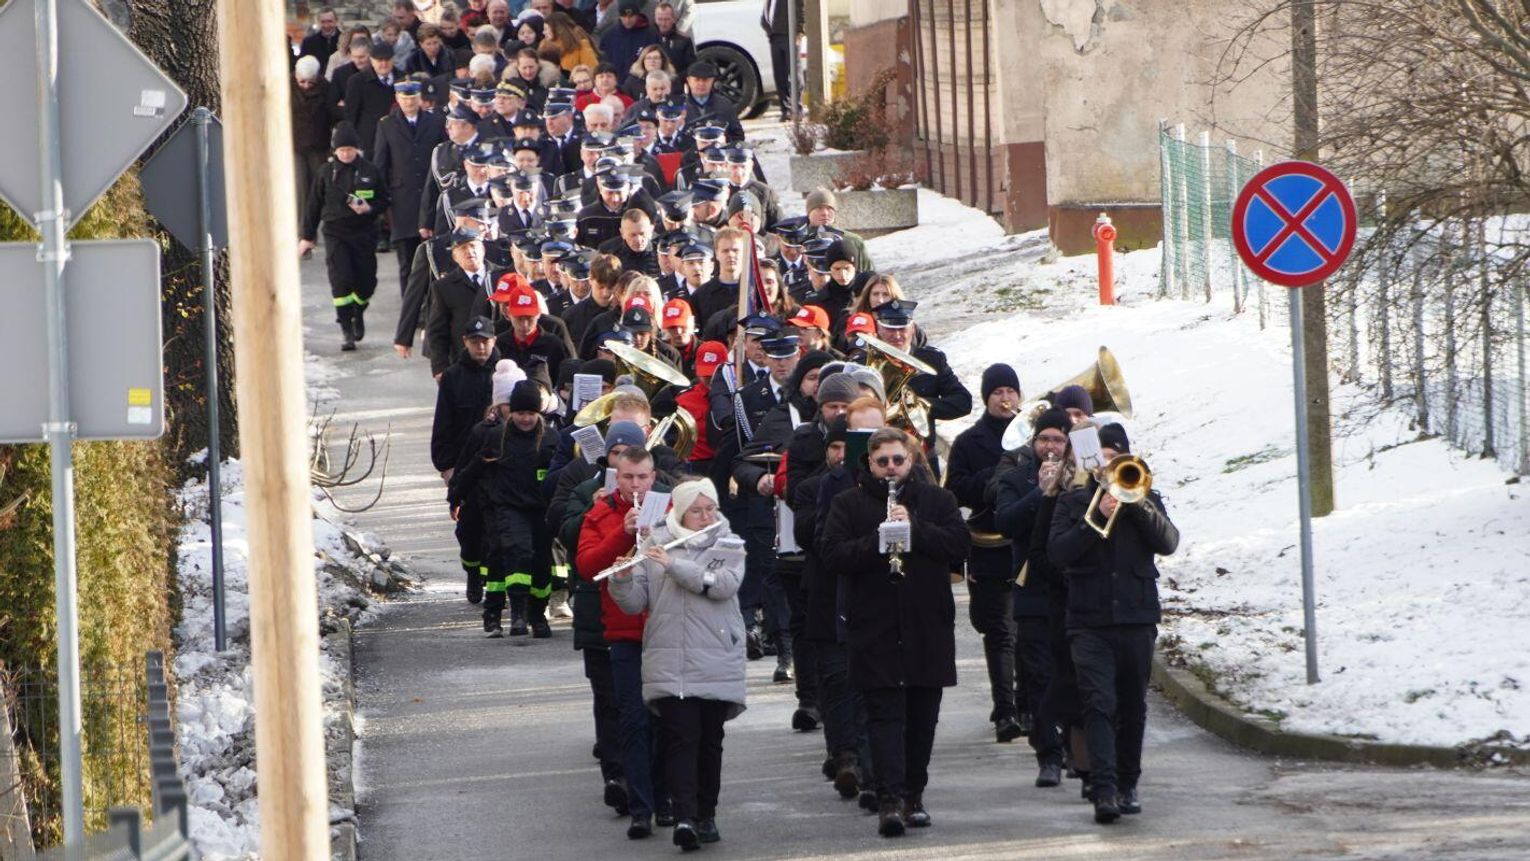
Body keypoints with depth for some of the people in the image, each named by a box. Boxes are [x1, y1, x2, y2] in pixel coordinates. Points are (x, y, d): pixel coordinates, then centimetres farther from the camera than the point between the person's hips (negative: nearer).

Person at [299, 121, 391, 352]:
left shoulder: (369, 171, -1)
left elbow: (384, 201, 7)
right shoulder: (327, 173, 1)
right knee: (341, 280, -13)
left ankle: (358, 313, 35)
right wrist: (307, 236, 9)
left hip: (363, 232, 1)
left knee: (366, 281, 3)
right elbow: (314, 205, 8)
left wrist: (369, 208, -15)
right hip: (335, 232, -1)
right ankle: (346, 330, -7)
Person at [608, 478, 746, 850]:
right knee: (681, 738, -11)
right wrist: (622, 580, -16)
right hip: (669, 663, -1)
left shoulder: (730, 546, 6)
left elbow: (724, 584, -14)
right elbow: (634, 603, 5)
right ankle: (685, 817, -18)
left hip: (717, 663, 1)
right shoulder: (654, 544, 7)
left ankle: (706, 816, 16)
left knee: (709, 741, 6)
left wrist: (673, 565, -19)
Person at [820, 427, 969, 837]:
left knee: (922, 715, 7)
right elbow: (833, 554, -5)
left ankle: (913, 795, 16)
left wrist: (914, 528, -15)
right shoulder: (848, 504, 6)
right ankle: (890, 799, -17)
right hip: (875, 629, -2)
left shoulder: (937, 499, 10)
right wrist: (877, 540, -19)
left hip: (928, 627, 2)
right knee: (885, 713, -10)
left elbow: (959, 544, -3)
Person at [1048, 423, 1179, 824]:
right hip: (1090, 621, -2)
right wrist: (1097, 517, -14)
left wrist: (1137, 503, -15)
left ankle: (1127, 785, 21)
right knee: (1099, 704, -15)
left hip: (1137, 618, 2)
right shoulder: (1073, 501, 10)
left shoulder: (1144, 499, 12)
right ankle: (1105, 790, -23)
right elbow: (1058, 553, -5)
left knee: (1133, 708, 9)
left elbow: (1168, 542, -4)